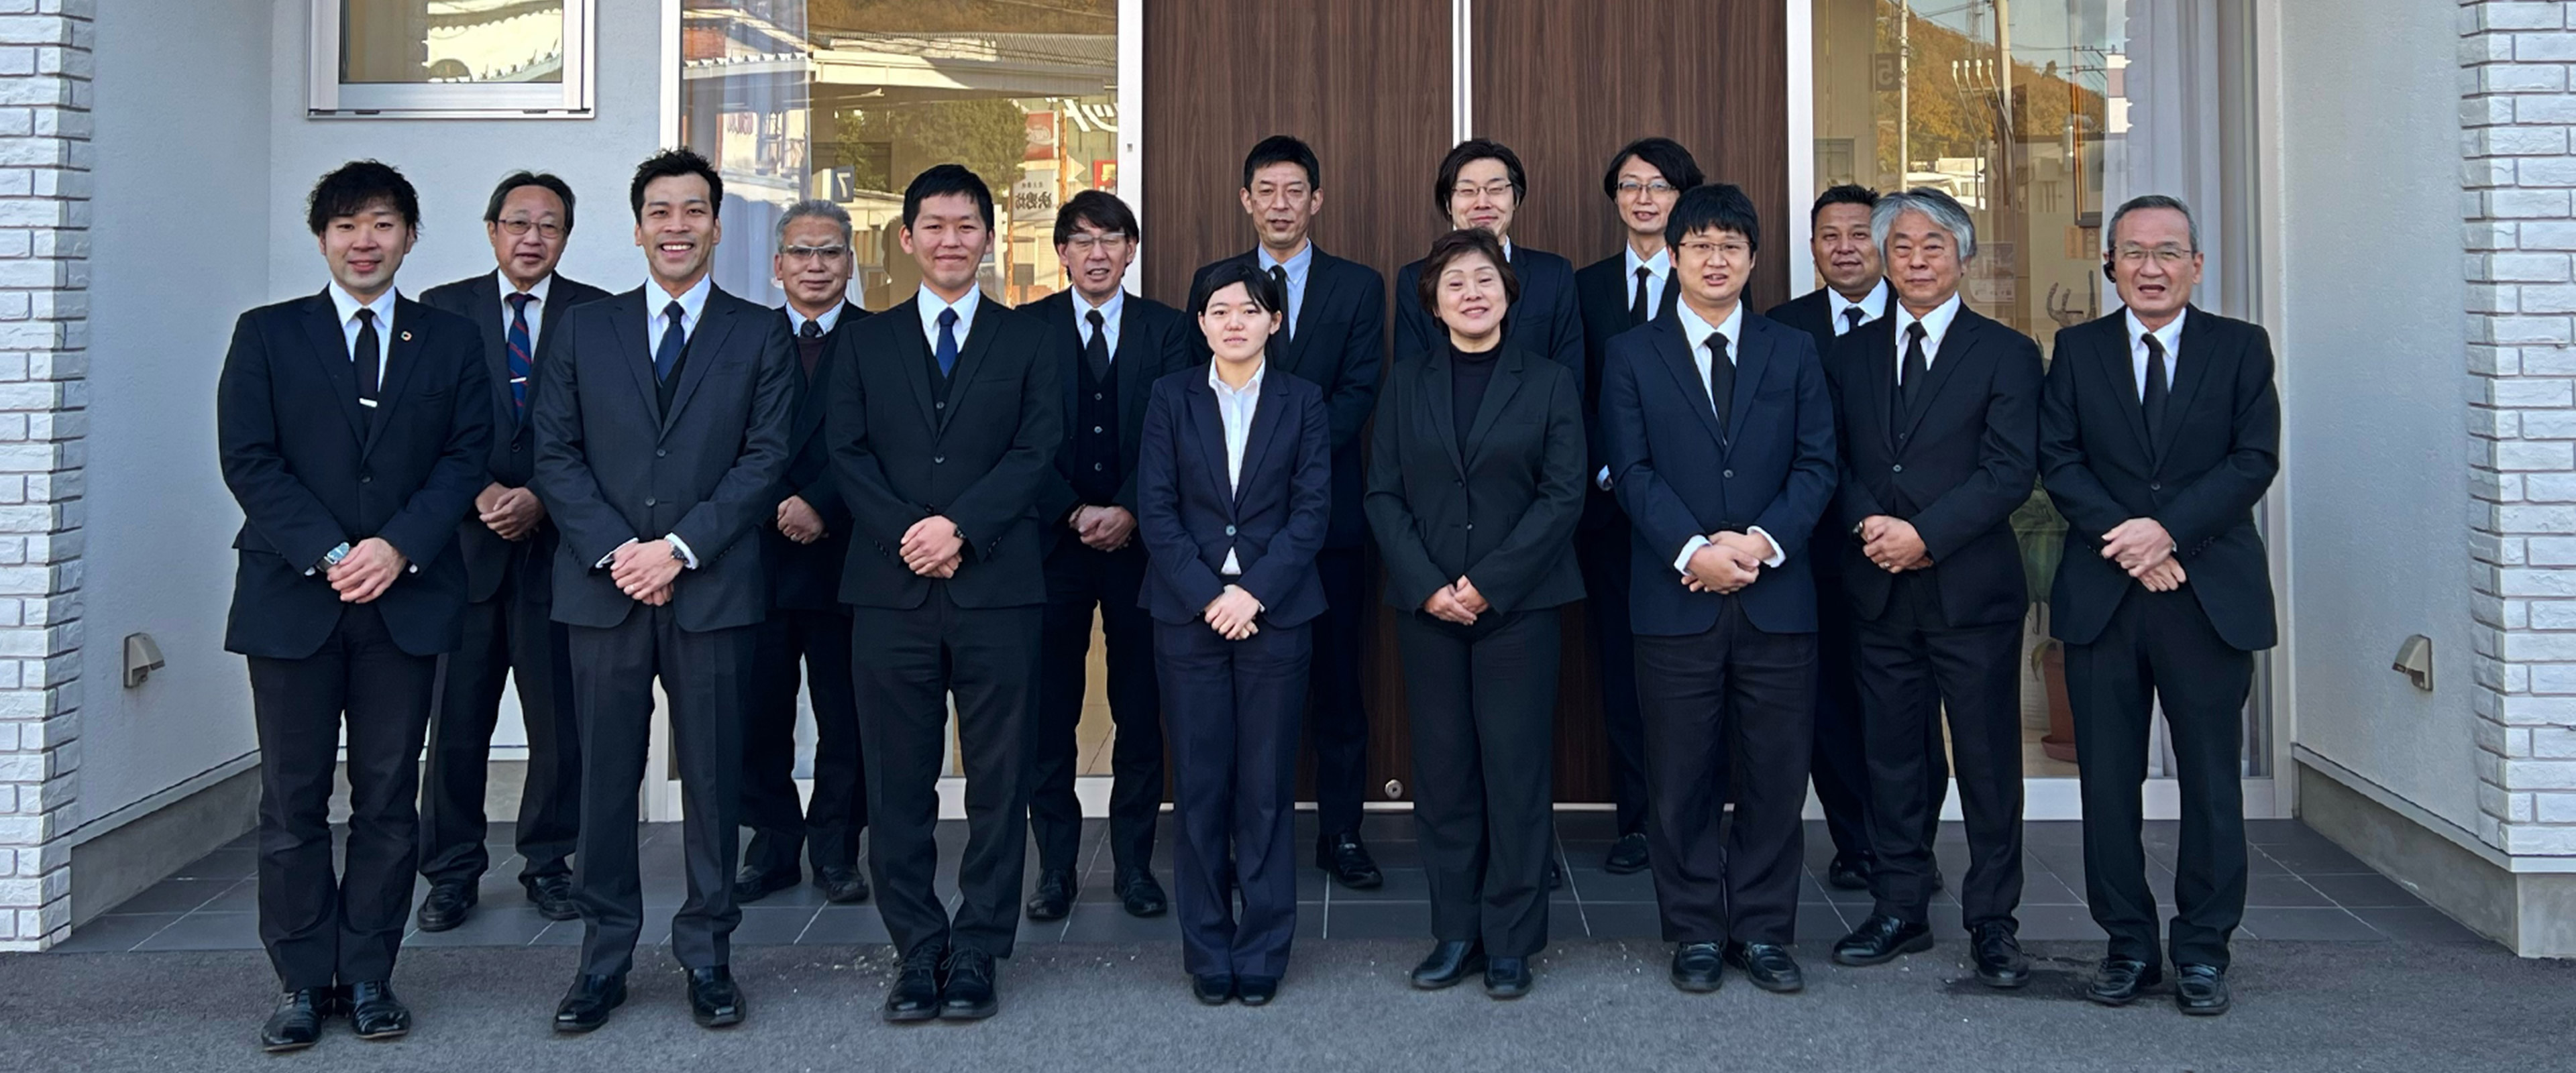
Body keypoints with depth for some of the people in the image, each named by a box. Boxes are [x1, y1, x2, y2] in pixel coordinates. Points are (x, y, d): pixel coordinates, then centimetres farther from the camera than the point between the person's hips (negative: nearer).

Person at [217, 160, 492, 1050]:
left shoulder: (449, 341, 10)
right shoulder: (267, 335, 8)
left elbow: (467, 455, 2)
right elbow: (248, 459, -1)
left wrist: (399, 546, -12)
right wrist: (327, 555, -12)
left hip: (407, 597, 1)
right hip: (292, 598, 0)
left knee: (389, 799, 4)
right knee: (293, 801, 3)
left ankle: (369, 976, 14)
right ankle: (306, 983, 13)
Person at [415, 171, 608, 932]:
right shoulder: (443, 311, 9)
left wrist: (540, 499, -12)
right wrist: (481, 494, -10)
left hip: (557, 543, 0)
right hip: (465, 543, 1)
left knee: (560, 718, 5)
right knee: (457, 718, 5)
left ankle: (547, 863, 19)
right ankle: (452, 872, 17)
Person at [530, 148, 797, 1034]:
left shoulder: (759, 336, 7)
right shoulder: (585, 330, 12)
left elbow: (766, 457, -2)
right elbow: (555, 454, 5)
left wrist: (679, 547, -12)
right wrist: (614, 552, -9)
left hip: (714, 589, -1)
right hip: (603, 587, 2)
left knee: (713, 776, 4)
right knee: (605, 777, 5)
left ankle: (707, 953, 16)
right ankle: (604, 958, 16)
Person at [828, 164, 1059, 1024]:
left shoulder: (1024, 340, 10)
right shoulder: (867, 342, 14)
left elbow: (1038, 448, -1)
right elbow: (846, 451, 5)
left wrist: (961, 527, -13)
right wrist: (906, 533, -11)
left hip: (997, 588, -1)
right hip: (891, 589, 1)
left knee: (997, 779, 2)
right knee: (899, 782, 4)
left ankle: (976, 952, 11)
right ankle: (917, 949, 15)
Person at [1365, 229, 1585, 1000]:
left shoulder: (1550, 384, 5)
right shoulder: (1406, 386, 10)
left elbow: (1564, 495, -3)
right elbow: (1383, 495, 5)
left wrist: (1488, 583, -12)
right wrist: (1428, 585, -9)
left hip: (1519, 604, -2)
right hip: (1427, 607, 2)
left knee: (1516, 770, -1)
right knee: (1442, 769, 5)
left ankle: (1511, 940, 10)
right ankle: (1455, 932, 15)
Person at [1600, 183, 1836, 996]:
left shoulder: (1793, 353, 12)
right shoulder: (1632, 355, 7)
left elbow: (1817, 465, 4)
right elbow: (1632, 471, -2)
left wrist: (1764, 540, -12)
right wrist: (1692, 552, -15)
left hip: (1776, 596, 2)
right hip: (1676, 600, -1)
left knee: (1776, 774, 5)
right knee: (1681, 777, 4)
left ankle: (1763, 932, 17)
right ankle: (1697, 933, 17)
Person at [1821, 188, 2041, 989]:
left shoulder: (2005, 353, 1)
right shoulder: (1850, 354, 12)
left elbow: (2010, 472, -8)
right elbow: (1832, 460, 7)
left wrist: (1924, 534, -17)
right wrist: (1869, 524, -12)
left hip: (1972, 588, -3)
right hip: (1879, 591, 3)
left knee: (1988, 761, 2)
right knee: (1891, 756, 9)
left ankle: (1992, 923, 13)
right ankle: (1899, 910, 20)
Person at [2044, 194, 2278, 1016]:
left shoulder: (2241, 347, 6)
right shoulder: (2078, 349, 9)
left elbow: (2256, 457, -4)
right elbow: (2056, 459, 1)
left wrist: (2168, 529, -15)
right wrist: (2122, 538, -12)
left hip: (2211, 596, -1)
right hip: (2102, 597, 1)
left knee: (2211, 781, 4)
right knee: (2109, 780, 5)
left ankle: (2202, 951, 16)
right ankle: (2129, 944, 16)